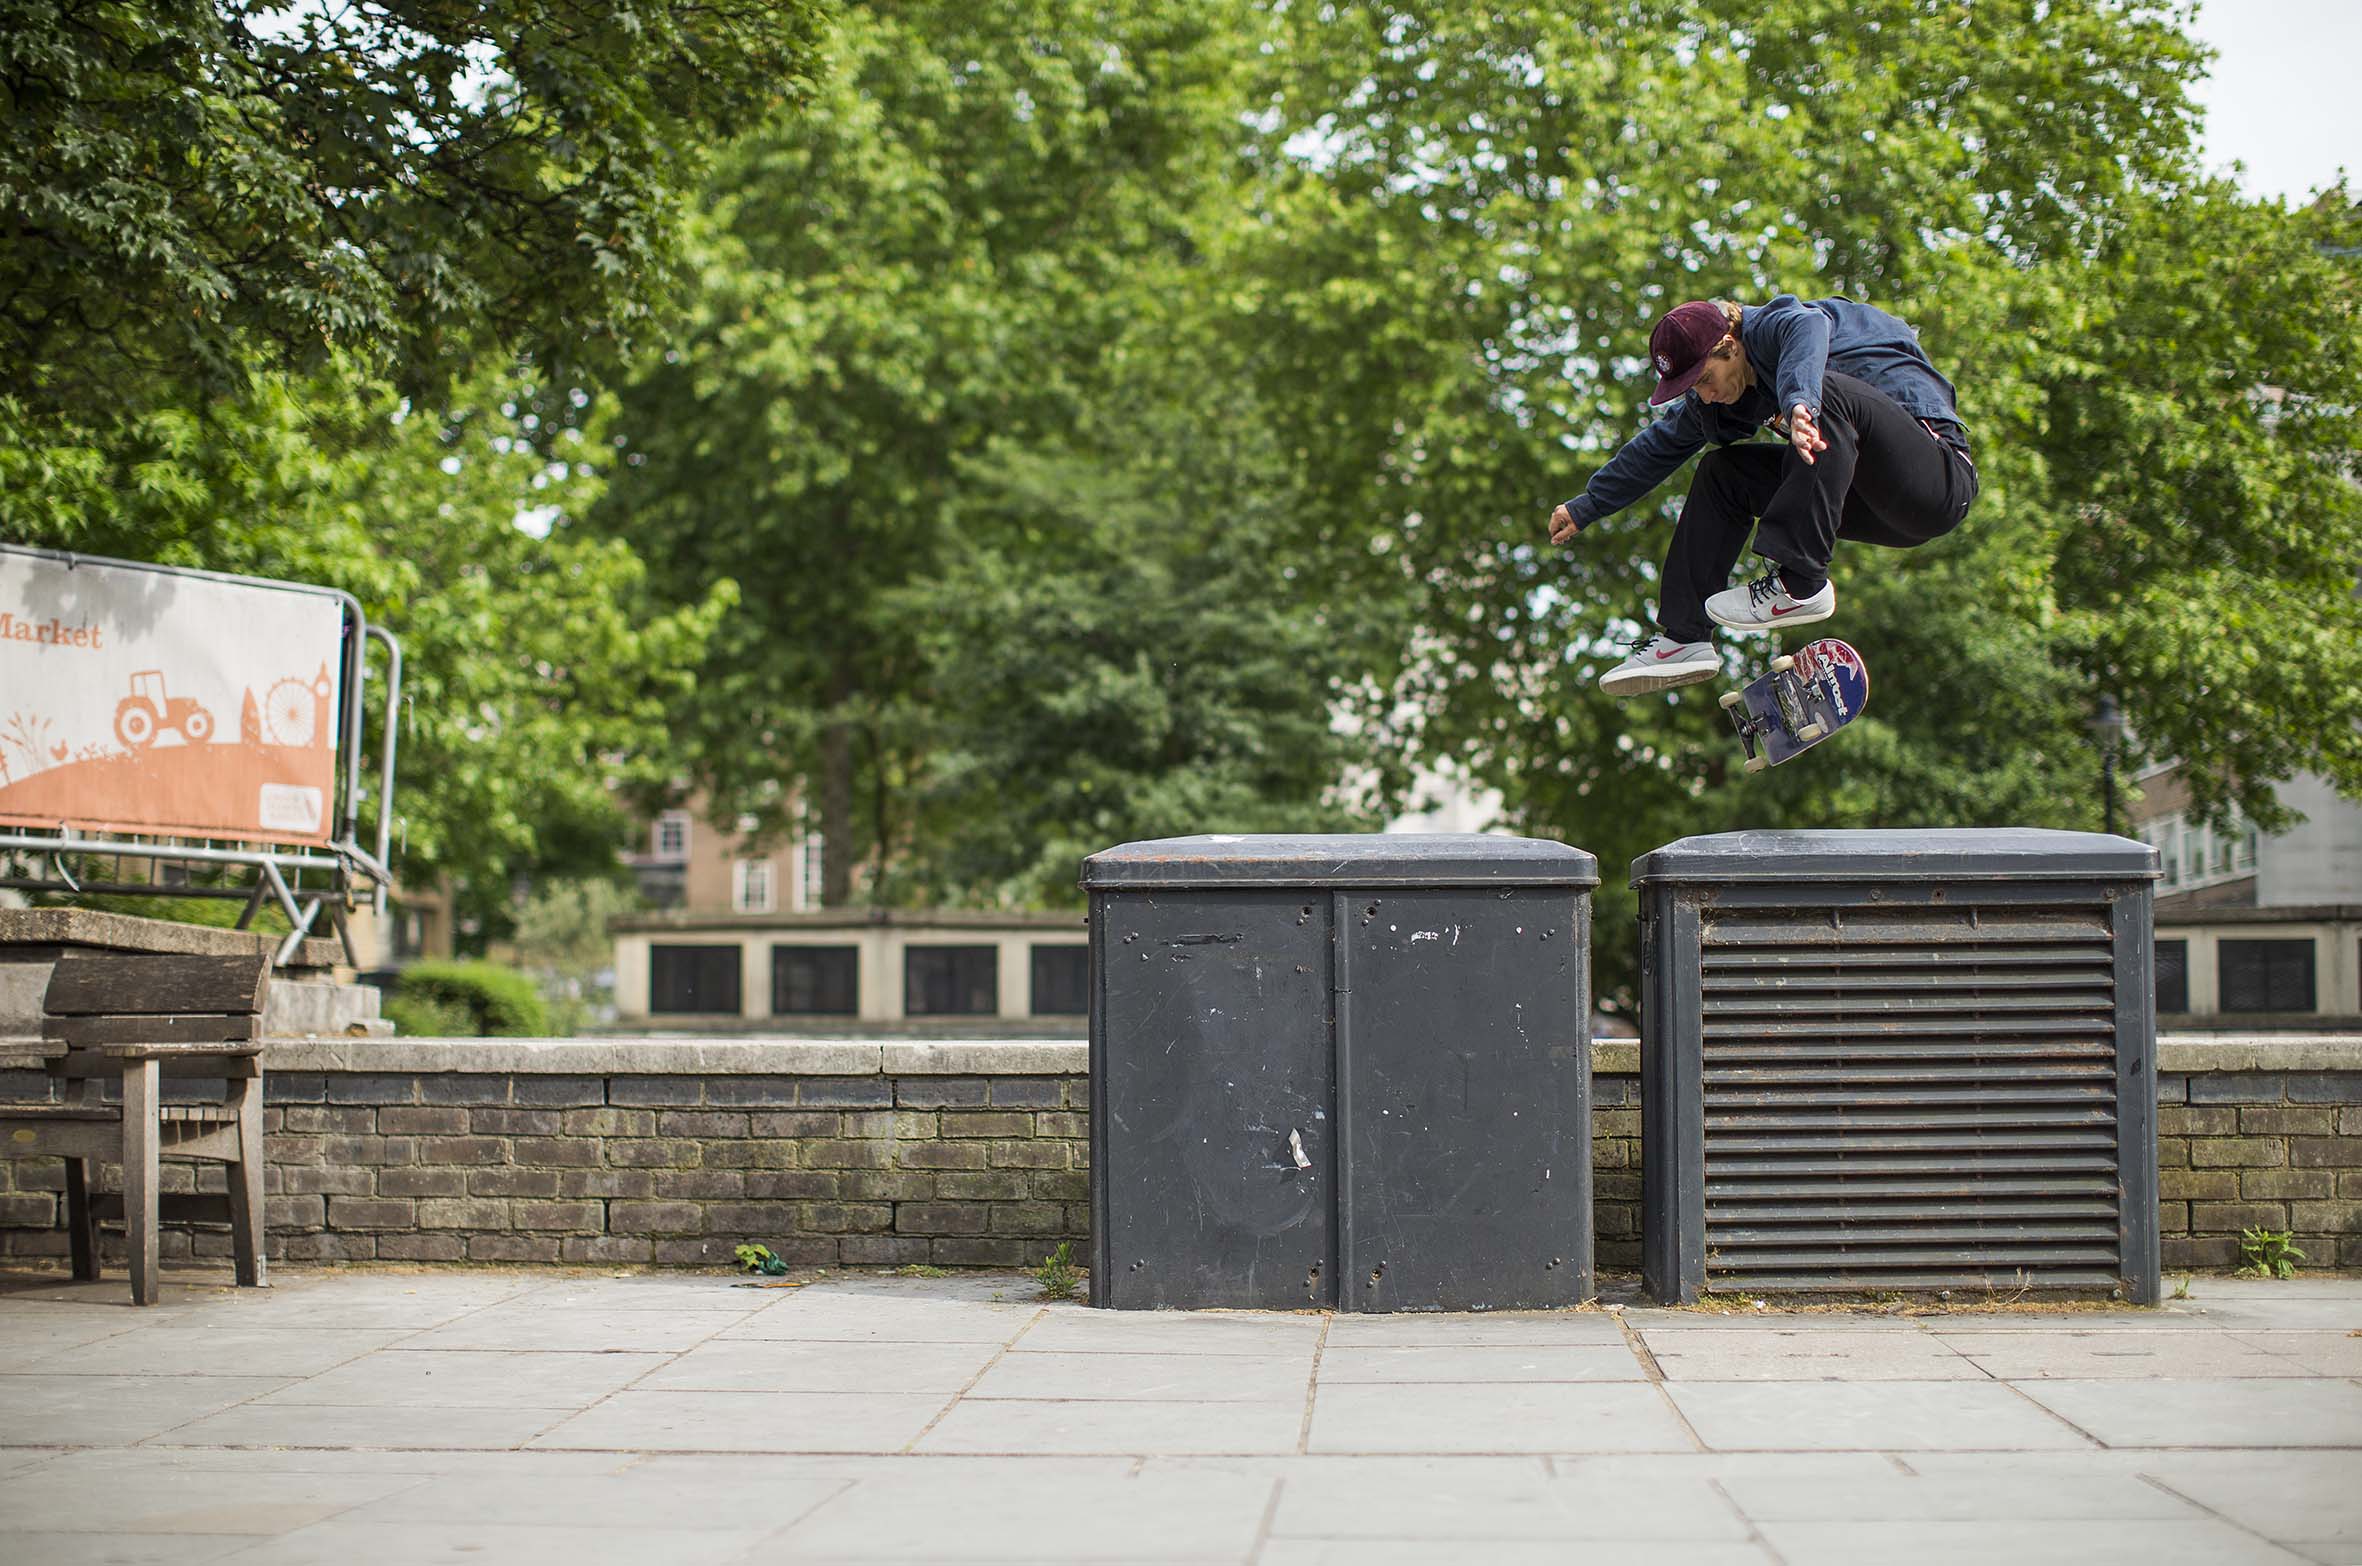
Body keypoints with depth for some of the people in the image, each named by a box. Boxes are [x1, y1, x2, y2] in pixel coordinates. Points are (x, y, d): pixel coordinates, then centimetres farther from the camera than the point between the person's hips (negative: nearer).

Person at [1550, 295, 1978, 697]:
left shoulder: (1773, 326, -15)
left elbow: (1808, 327, -40)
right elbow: (1661, 446, 24)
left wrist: (1799, 401, -60)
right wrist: (1585, 507, 29)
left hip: (1942, 479, -9)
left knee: (1828, 392, -32)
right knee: (1723, 472, 8)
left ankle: (1799, 585, -33)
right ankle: (1682, 638, 2)